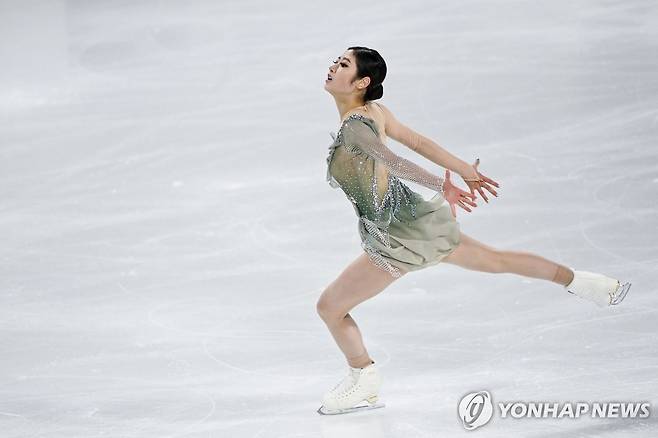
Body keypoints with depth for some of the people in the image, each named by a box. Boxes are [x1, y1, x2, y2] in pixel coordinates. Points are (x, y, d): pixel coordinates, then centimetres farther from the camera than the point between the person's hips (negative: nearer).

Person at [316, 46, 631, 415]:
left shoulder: (354, 127, -22)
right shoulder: (376, 111, 3)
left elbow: (390, 160, -37)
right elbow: (419, 142, 12)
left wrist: (440, 185, -50)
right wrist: (465, 170, 20)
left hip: (397, 240, -9)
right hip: (417, 218, 9)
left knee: (330, 307, 2)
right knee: (496, 260, 25)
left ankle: (364, 386, 13)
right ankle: (580, 281, 33)